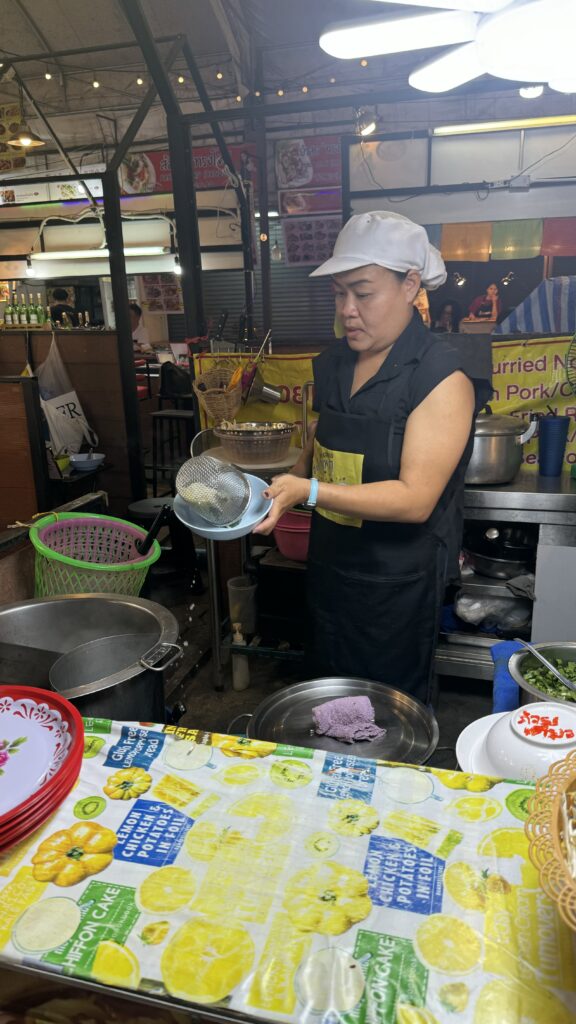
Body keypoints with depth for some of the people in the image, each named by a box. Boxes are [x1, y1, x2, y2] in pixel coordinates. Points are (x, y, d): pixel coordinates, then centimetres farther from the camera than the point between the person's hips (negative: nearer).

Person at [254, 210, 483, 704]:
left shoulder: (441, 377, -18)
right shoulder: (333, 364, 3)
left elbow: (415, 499, -25)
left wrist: (309, 492, -33)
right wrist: (283, 498, 2)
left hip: (398, 586, -6)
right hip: (329, 568, 6)